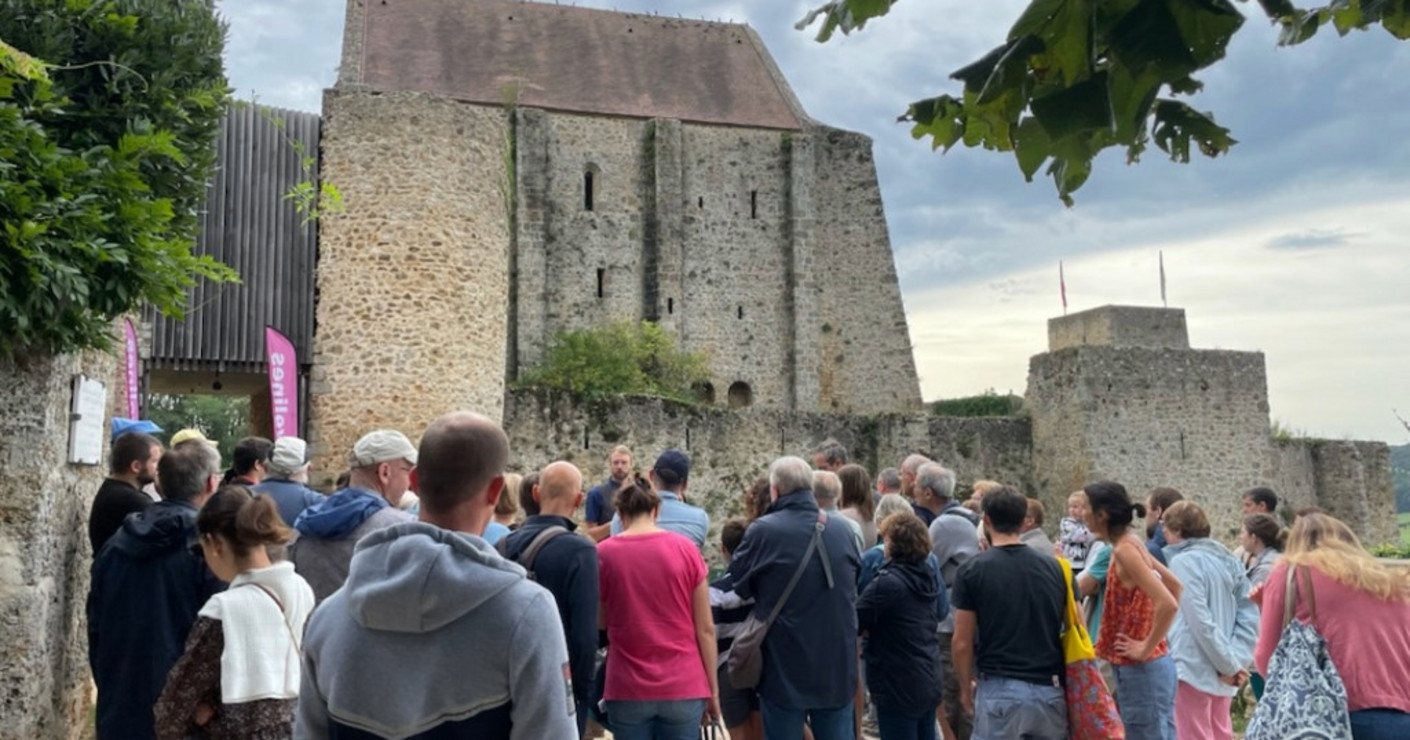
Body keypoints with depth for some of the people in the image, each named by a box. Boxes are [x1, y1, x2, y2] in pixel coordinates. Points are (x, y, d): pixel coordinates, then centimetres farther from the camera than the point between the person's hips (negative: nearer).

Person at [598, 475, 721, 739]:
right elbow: (705, 628, -2)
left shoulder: (603, 554, -4)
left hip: (626, 690, 0)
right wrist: (713, 688, 6)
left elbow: (600, 622, 10)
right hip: (683, 687, 0)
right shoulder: (686, 549, -4)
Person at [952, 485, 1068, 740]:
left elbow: (962, 642, -5)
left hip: (999, 689, -3)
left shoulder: (972, 570, -7)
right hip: (1049, 688, 4)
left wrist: (966, 688, 10)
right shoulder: (1053, 566, 3)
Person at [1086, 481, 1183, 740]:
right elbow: (1174, 584, 19)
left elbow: (1168, 604, -28)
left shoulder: (1124, 550, -19)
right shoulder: (1133, 544, 8)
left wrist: (1146, 648, -17)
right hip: (1154, 666, 9)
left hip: (1140, 670, -9)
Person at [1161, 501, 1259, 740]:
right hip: (1220, 671, 8)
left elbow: (1199, 620, -20)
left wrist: (1229, 664, -13)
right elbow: (1249, 615, 7)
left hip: (1193, 667, -8)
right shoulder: (1228, 560, 11)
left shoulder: (1183, 562, -14)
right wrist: (1237, 660, -1)